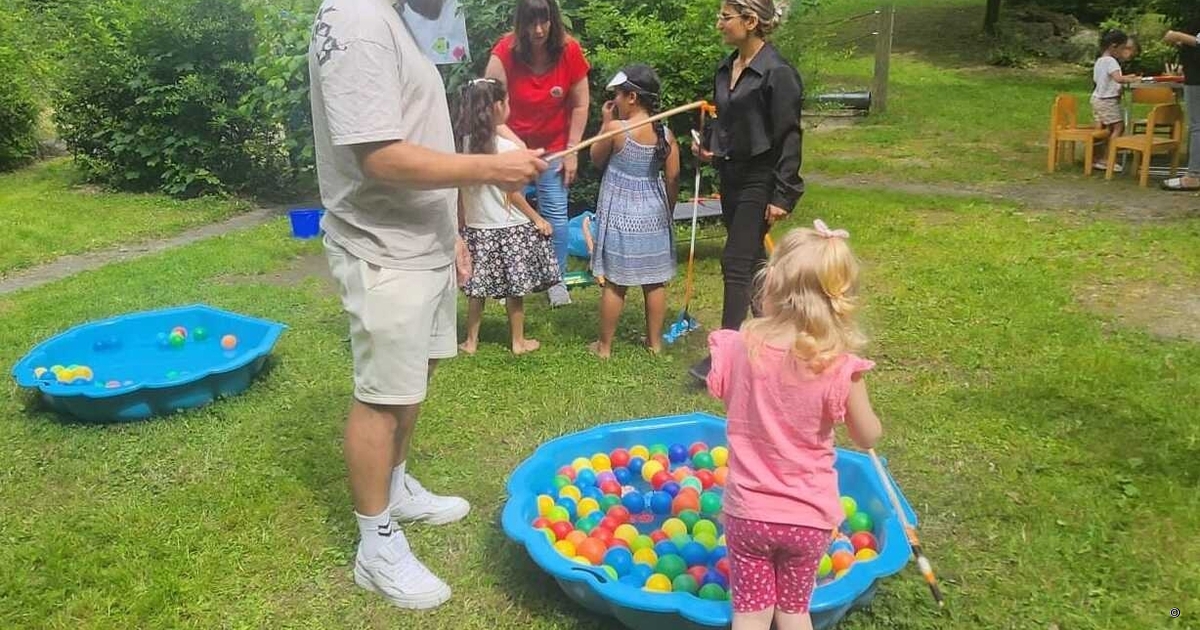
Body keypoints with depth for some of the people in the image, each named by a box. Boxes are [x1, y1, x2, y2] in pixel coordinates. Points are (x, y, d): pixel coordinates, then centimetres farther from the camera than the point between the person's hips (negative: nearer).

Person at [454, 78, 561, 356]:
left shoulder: (462, 143, -3)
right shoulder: (506, 147, -17)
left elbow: (459, 190, 3)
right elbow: (512, 193, -12)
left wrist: (462, 221, 14)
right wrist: (537, 219, -1)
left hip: (476, 227, 5)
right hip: (509, 228, -4)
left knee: (476, 288, 13)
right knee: (514, 289, 8)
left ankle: (471, 341, 21)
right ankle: (518, 341, 20)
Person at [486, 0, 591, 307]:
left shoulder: (569, 51, -14)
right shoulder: (505, 52, -20)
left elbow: (580, 105, -6)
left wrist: (571, 152, -6)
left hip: (553, 149, 1)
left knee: (556, 215, 1)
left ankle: (556, 279, 16)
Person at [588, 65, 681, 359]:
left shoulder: (616, 128, -14)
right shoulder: (665, 133, -3)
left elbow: (596, 159, 3)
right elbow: (673, 179, 1)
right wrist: (666, 210, 15)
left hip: (620, 216, -4)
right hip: (653, 214, 4)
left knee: (614, 283, 3)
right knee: (655, 281, 12)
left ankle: (604, 345, 12)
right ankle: (655, 341, 22)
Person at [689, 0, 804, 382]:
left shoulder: (777, 73, -16)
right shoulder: (727, 68, 8)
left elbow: (789, 137, -16)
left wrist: (782, 196, -19)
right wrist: (709, 146, 3)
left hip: (759, 180, -8)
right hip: (731, 175, 8)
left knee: (736, 262, -9)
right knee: (752, 260, 16)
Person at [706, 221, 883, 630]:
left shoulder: (739, 348, -16)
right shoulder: (840, 367, -20)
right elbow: (867, 438, -6)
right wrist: (856, 392, 9)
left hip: (748, 510, 0)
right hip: (809, 516, 0)